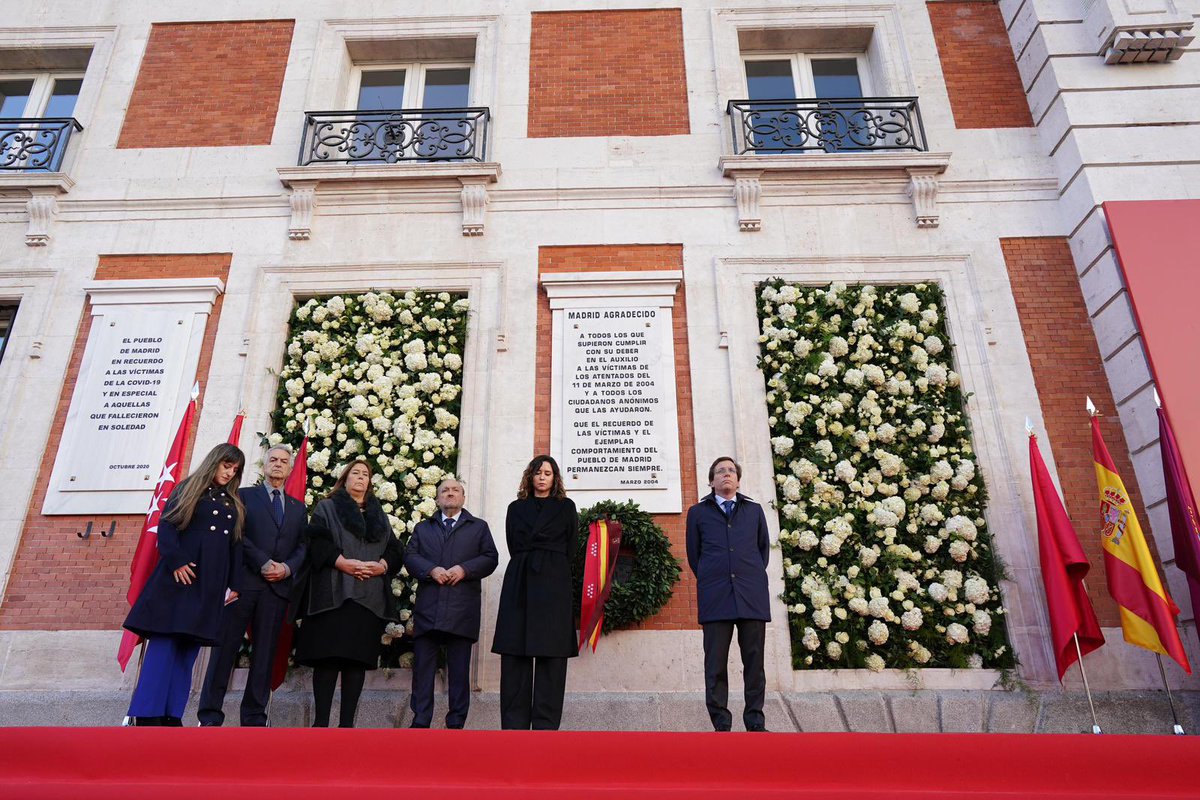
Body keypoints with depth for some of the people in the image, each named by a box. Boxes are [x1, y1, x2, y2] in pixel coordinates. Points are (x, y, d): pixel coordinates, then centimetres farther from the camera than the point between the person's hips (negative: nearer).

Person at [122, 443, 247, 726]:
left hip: (211, 584, 4)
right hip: (180, 576, -4)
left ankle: (172, 715, 5)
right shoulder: (188, 489, 7)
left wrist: (233, 585, 7)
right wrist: (176, 561, -16)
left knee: (188, 647, 3)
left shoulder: (233, 504, 19)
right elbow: (166, 526, -3)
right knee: (164, 642, -7)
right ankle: (147, 714, -4)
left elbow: (236, 546, 15)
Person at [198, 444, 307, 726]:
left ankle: (254, 718, 7)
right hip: (243, 581, -3)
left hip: (278, 586, 3)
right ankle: (210, 716, 2)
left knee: (265, 653, 3)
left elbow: (302, 547, 14)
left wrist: (287, 568, -6)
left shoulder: (298, 508, 20)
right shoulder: (245, 495, 11)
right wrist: (263, 563, -11)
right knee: (225, 647, -4)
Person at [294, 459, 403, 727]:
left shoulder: (380, 516, 22)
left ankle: (347, 722, 3)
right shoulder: (326, 508, 13)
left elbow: (396, 550, 13)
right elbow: (316, 541, -3)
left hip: (370, 596, 3)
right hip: (334, 592, -3)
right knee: (328, 656, -8)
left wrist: (382, 565, -8)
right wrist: (342, 562, -17)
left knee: (358, 657, 0)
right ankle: (321, 721, -3)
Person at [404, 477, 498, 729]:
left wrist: (464, 569, -11)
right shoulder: (422, 528, 20)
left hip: (462, 610, -1)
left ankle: (456, 722, 10)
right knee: (423, 666, 3)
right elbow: (410, 557, 7)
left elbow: (490, 558, 4)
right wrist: (431, 570, -11)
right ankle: (420, 722, 11)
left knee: (459, 669, 2)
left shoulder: (479, 527, 15)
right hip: (427, 608, 2)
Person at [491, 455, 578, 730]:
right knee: (515, 653, -4)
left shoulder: (566, 507, 15)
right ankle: (514, 723, 0)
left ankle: (545, 725, -3)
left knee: (551, 654, -6)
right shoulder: (516, 508, 20)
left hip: (553, 584, -1)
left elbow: (569, 548, 8)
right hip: (520, 583, 2)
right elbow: (515, 545, 11)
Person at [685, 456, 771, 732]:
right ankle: (721, 724, 7)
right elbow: (693, 554, 14)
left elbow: (764, 548, 21)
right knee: (715, 664, -1)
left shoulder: (754, 510, 16)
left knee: (754, 661, 3)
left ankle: (756, 722, 12)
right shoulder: (698, 512, 12)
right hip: (715, 597, -1)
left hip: (752, 595, 1)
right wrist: (709, 582, 10)